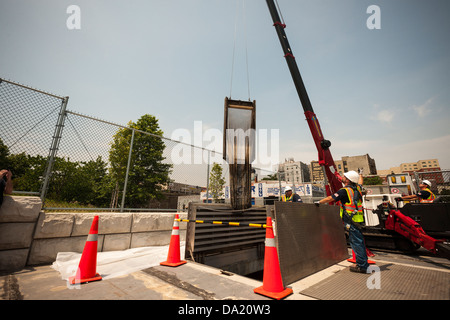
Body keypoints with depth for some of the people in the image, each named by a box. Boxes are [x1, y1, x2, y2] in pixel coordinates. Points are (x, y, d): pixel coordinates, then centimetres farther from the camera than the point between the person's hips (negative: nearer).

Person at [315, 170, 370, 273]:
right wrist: (360, 175, 53)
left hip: (351, 220, -9)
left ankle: (362, 266, 5)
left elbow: (330, 198, -12)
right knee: (359, 241, 16)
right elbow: (360, 182, 33)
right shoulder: (357, 188, 8)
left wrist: (319, 202, 2)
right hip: (358, 219, 9)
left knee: (356, 242, -2)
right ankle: (364, 263, 26)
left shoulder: (345, 191, -16)